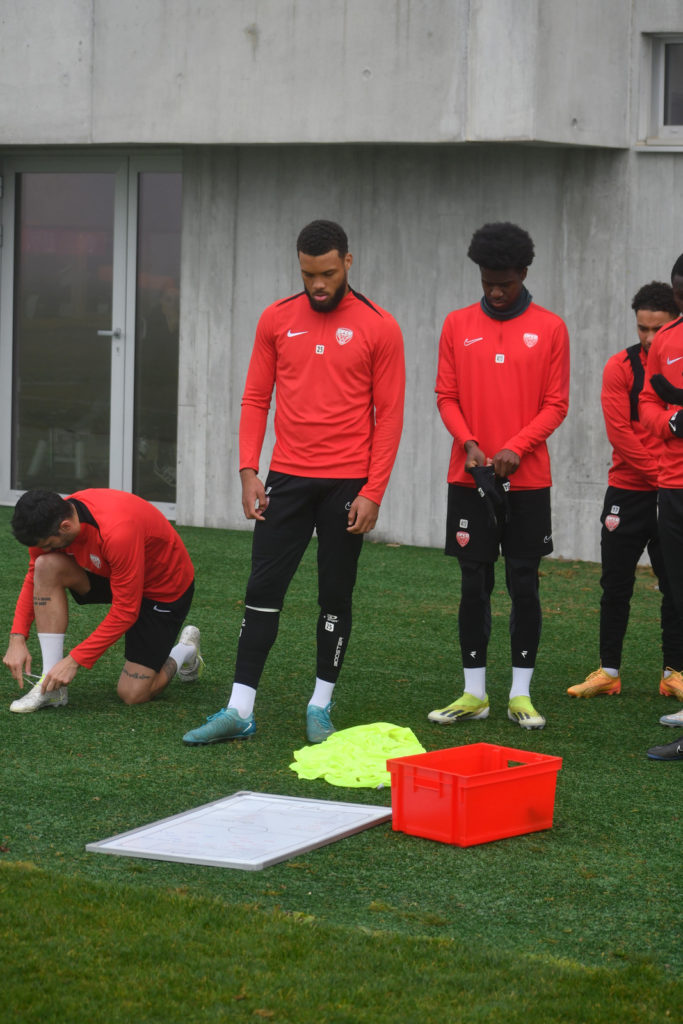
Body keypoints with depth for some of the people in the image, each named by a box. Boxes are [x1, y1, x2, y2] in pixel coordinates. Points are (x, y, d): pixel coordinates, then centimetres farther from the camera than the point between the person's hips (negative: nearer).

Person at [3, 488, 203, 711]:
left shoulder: (117, 532, -40)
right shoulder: (52, 521, -18)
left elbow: (125, 611, -33)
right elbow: (34, 578, -2)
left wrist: (75, 660, -31)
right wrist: (17, 638, -15)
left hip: (167, 590, -7)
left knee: (133, 694, -11)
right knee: (46, 566, -21)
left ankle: (185, 651, 22)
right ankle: (51, 687, -16)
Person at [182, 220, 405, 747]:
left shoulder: (379, 328, -4)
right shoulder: (277, 320, 5)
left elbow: (389, 415, -4)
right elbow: (256, 398, 8)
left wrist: (373, 491, -10)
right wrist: (249, 471, -2)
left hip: (347, 484, -2)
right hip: (287, 479, 2)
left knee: (336, 598, 6)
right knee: (263, 589, -1)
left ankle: (321, 705, 18)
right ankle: (239, 710, 1)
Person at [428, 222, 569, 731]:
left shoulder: (549, 329, 1)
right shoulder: (458, 326, 6)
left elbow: (556, 404, 0)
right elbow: (447, 397, 6)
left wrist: (517, 447, -14)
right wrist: (468, 443, -11)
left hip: (527, 479, -1)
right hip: (470, 478, 1)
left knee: (524, 584, 1)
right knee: (474, 583, 3)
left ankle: (521, 694, 8)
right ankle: (474, 693, 10)